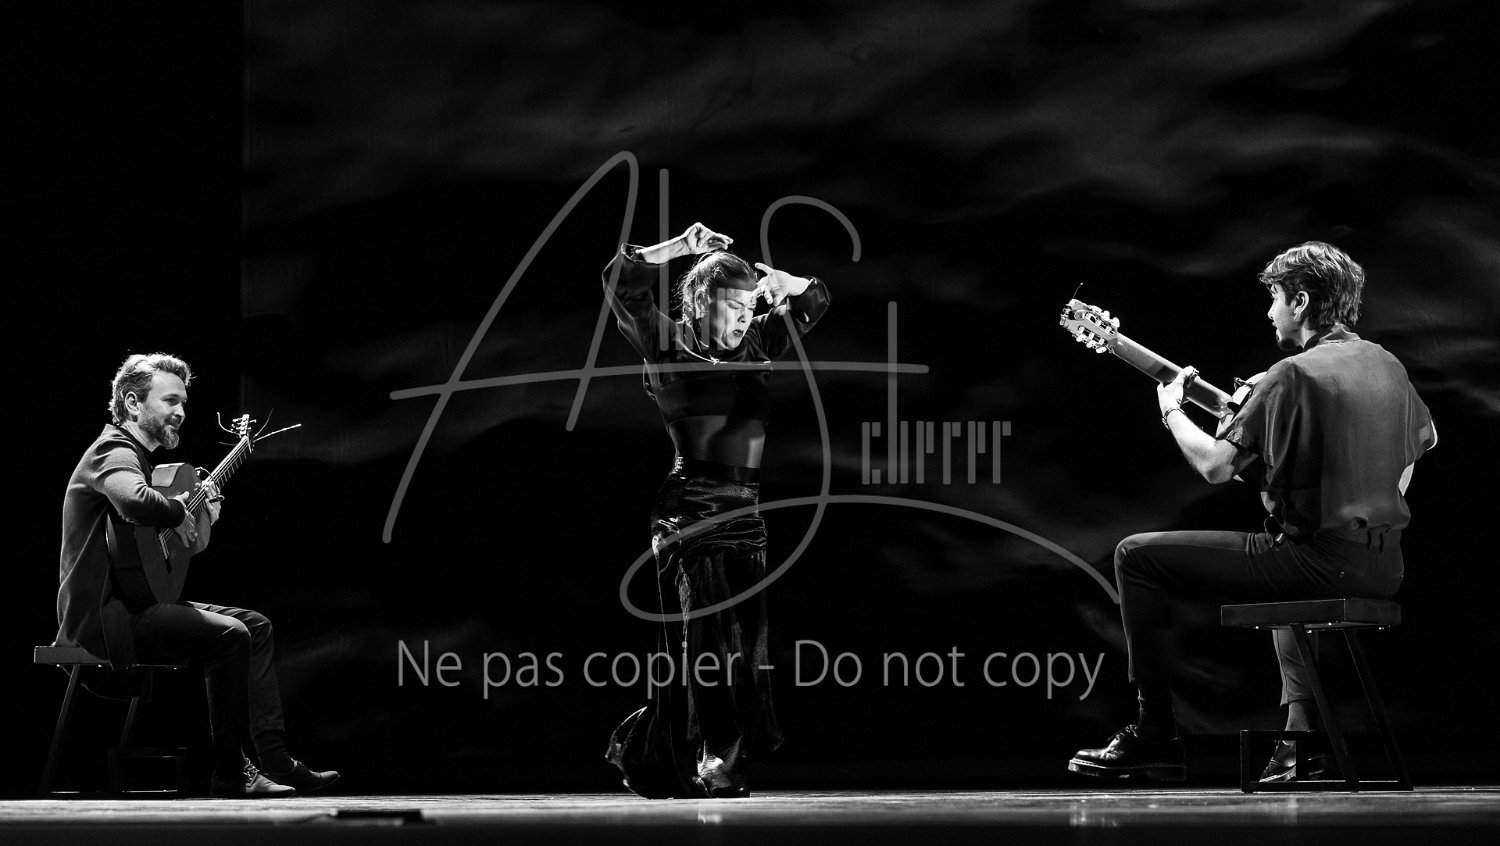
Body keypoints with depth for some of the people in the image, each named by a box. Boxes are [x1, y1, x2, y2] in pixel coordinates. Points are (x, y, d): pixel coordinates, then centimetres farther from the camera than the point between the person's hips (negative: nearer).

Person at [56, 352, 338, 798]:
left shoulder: (137, 455, 19)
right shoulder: (113, 453, -14)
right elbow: (137, 501, -39)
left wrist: (204, 512, 8)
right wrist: (182, 514, -21)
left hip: (134, 602, 11)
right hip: (104, 615, -11)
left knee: (255, 626, 7)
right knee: (229, 635, -23)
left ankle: (275, 761, 2)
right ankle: (229, 775, -15)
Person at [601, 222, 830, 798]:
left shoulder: (755, 347, 15)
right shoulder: (668, 347, 1)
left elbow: (814, 299, 22)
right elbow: (621, 281, -8)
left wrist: (775, 280, 2)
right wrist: (681, 246, -11)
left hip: (745, 514, 6)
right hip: (690, 509, -6)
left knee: (745, 640, 4)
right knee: (707, 636, -13)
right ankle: (718, 760, -15)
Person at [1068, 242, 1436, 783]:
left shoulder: (1294, 374, -13)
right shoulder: (1387, 366, 11)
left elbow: (1213, 466, -13)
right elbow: (1426, 438, 30)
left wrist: (1170, 410, 4)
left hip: (1315, 558, -8)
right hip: (1385, 570, 8)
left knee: (1137, 556, 0)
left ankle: (1156, 735, 1)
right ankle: (1306, 738, 30)